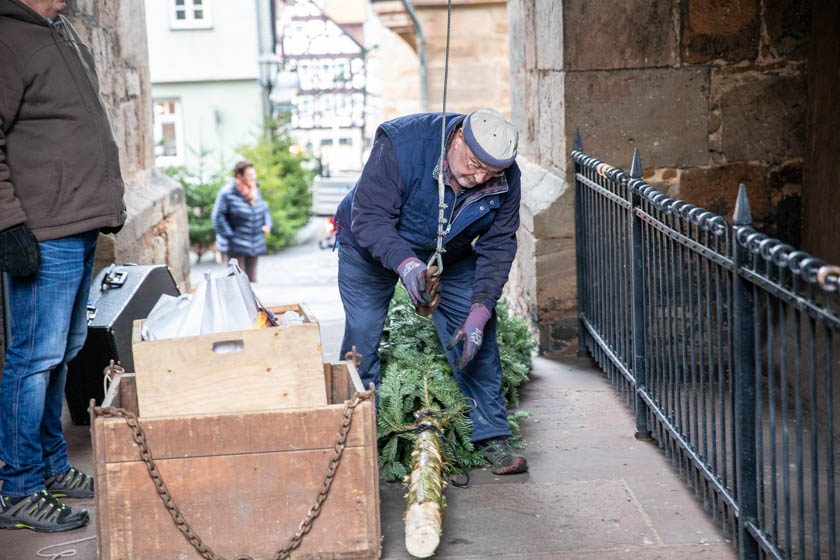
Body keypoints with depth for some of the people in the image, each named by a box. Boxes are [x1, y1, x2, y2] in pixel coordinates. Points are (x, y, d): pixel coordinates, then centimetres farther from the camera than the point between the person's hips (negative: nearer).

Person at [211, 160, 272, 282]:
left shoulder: (255, 191, 9)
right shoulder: (227, 194, -15)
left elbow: (264, 208, 22)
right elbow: (218, 217, -15)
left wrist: (267, 224, 6)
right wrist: (229, 235, -17)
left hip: (254, 246, 7)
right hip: (234, 247, -7)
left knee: (251, 280, 15)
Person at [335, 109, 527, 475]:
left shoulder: (505, 178, -24)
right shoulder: (400, 144, -37)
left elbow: (497, 246, -18)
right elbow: (369, 218, -36)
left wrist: (480, 310, -28)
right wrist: (405, 263, -53)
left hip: (449, 256, 3)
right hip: (371, 247, -3)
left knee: (477, 338, -5)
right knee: (362, 338, -8)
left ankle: (492, 437, 6)